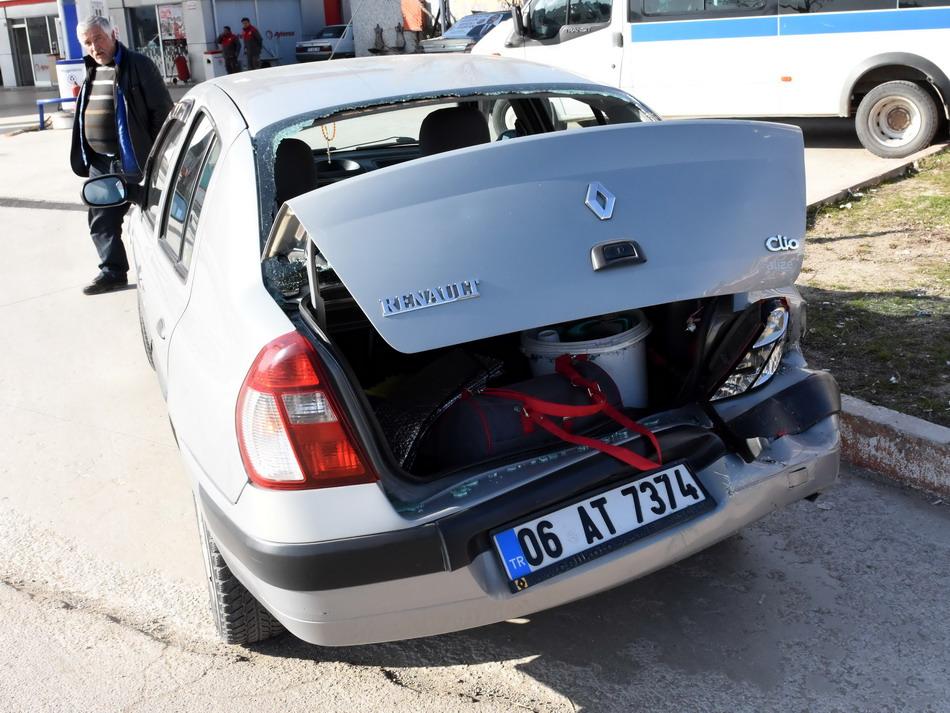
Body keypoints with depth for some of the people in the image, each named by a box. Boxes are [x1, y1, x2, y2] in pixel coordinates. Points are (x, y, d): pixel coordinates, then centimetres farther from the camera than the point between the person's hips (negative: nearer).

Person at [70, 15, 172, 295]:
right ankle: (112, 272, 23)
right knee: (101, 221, 10)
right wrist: (84, 157, 17)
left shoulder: (138, 65, -9)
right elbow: (84, 115, 21)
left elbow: (162, 111, -11)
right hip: (100, 163, 7)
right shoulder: (91, 71, 14)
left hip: (137, 162, -7)